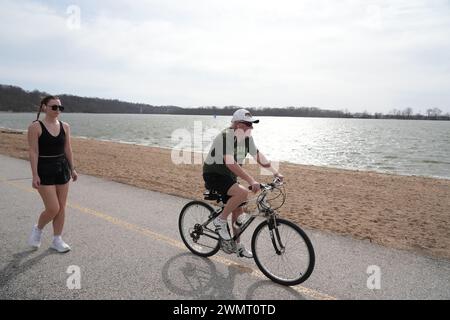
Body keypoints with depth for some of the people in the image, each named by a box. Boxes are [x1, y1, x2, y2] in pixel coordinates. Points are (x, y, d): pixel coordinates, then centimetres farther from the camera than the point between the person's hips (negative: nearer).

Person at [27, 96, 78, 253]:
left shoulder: (65, 126, 5)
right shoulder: (35, 127, -9)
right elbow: (33, 152, -12)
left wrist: (72, 169, 10)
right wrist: (35, 175, -16)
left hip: (62, 169, 5)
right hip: (44, 170, -5)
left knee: (62, 207, 7)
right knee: (53, 209, -7)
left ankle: (57, 240, 22)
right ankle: (38, 229, 25)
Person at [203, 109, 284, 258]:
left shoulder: (247, 137, 0)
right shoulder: (226, 136, -27)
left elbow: (258, 156, 7)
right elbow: (230, 163, -38)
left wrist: (275, 172, 0)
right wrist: (251, 180, -44)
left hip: (229, 176, 8)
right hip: (213, 175, -8)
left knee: (238, 210, 9)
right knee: (243, 193, -31)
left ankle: (238, 246, 25)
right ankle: (221, 220, -10)